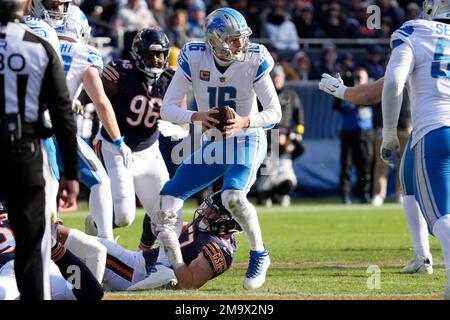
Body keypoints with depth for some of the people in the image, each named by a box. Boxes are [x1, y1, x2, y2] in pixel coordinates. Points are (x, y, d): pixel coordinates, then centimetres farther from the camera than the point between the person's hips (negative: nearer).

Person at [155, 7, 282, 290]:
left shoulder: (254, 61, -17)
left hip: (247, 140, -4)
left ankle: (259, 255, -8)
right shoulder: (194, 59, -13)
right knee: (169, 198, -4)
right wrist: (197, 117, -32)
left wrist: (244, 122, -33)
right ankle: (164, 267, 11)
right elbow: (167, 109, -12)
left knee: (233, 196, -30)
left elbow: (275, 113, -14)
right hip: (212, 144, 4)